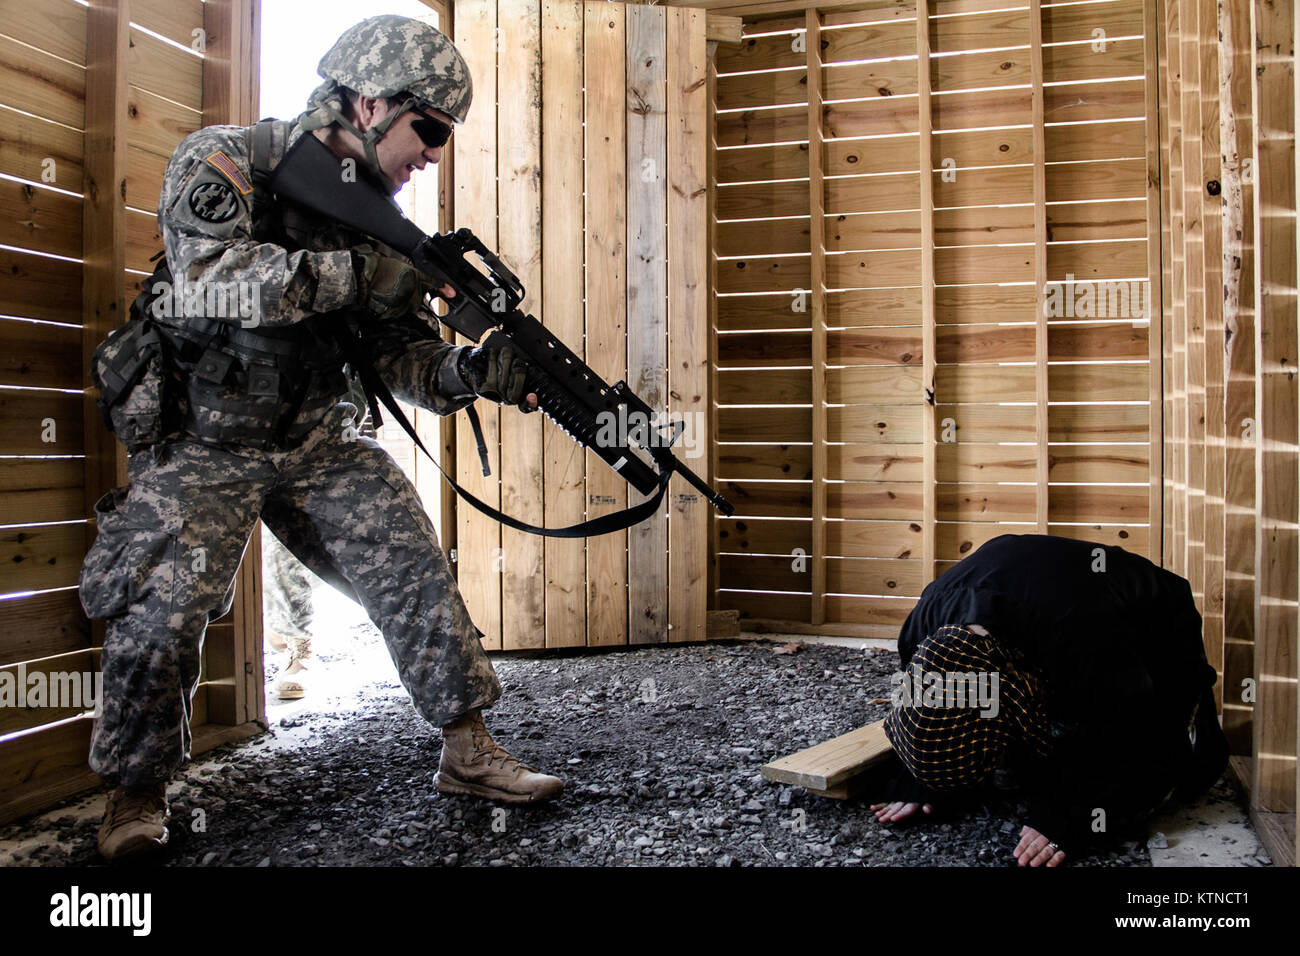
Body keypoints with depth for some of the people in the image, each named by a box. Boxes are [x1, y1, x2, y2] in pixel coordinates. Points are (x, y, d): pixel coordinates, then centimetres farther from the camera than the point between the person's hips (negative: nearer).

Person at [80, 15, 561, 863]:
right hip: (205, 445, -4)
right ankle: (137, 793, 14)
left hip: (319, 443, 5)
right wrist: (361, 273, -30)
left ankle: (469, 753, 8)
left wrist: (478, 371, -19)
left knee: (418, 573, -4)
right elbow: (214, 278, -33)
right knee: (161, 619, -12)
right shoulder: (224, 160, -14)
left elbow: (402, 358, 1)